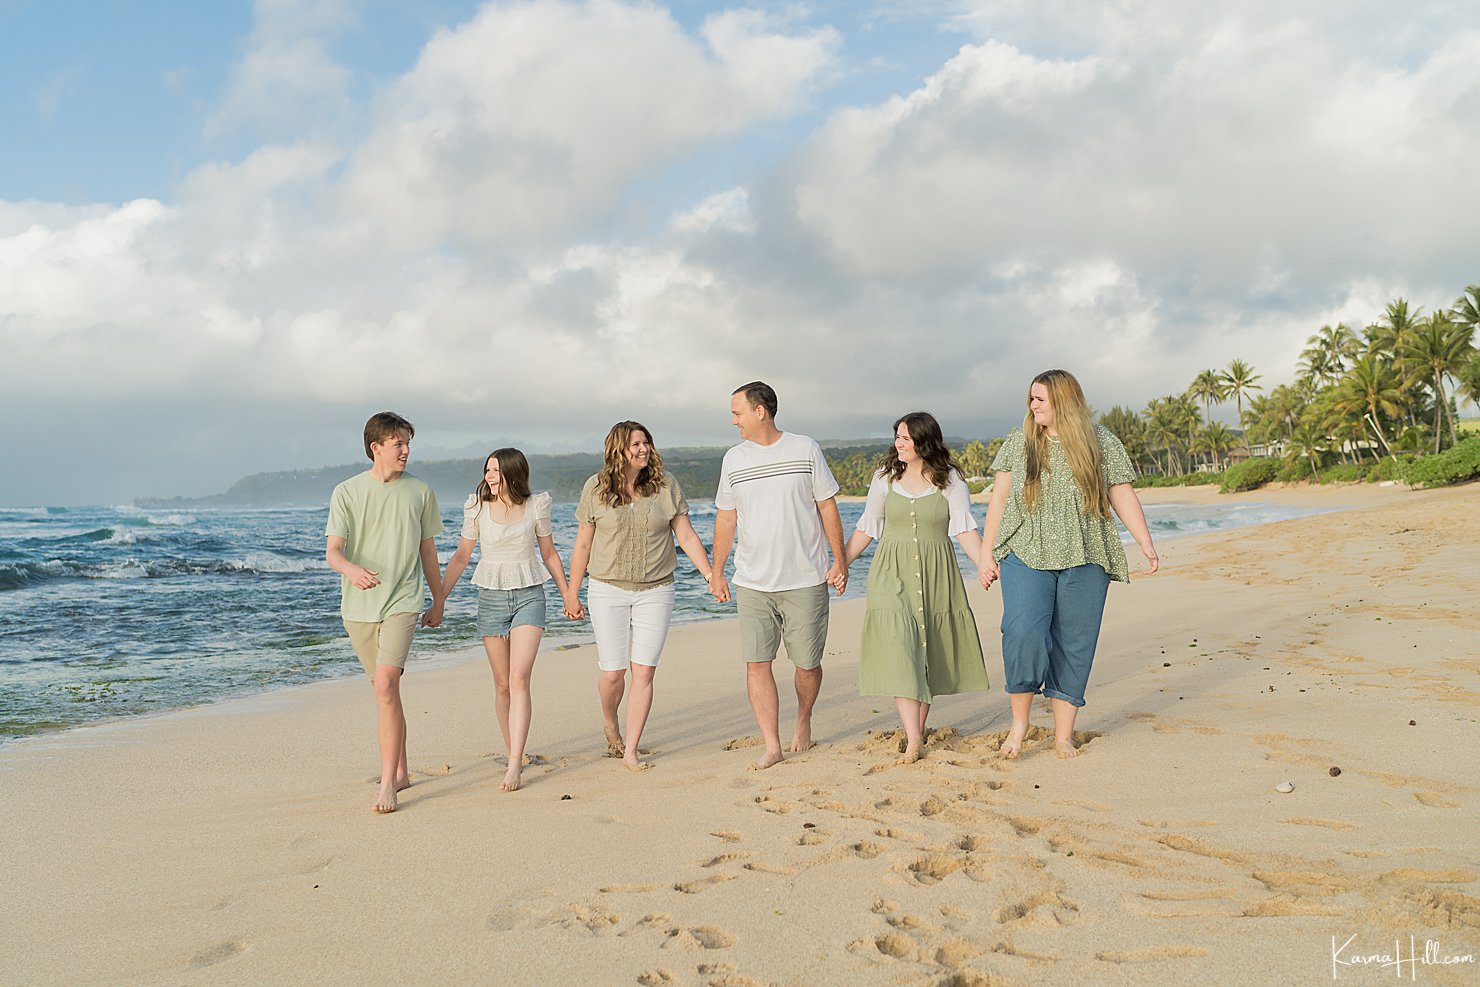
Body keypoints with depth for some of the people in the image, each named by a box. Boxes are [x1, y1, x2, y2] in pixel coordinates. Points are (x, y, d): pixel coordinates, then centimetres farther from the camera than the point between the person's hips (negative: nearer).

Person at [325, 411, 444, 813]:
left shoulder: (420, 492, 5)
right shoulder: (346, 492, 1)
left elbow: (428, 550, 14)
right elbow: (332, 551, -6)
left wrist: (438, 601, 20)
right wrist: (352, 569, -29)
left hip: (402, 601, -2)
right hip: (358, 606, 2)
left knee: (386, 685, -16)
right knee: (384, 689, 11)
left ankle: (387, 783, -14)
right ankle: (400, 771, 25)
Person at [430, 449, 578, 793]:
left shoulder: (537, 505, -2)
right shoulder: (477, 506, -2)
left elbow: (548, 553, 10)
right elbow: (462, 554, 6)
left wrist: (567, 595, 14)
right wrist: (439, 599, 2)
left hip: (529, 596, -1)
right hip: (491, 597, 1)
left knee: (519, 680, -14)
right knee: (502, 684, 7)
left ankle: (514, 765, -15)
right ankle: (512, 752, 22)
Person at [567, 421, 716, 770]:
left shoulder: (666, 486, 0)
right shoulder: (596, 488, -2)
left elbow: (686, 536, 4)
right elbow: (582, 545, 4)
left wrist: (710, 575, -5)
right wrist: (572, 594, 6)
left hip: (656, 591, 1)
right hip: (608, 590, -1)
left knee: (644, 672, -3)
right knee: (613, 673, 0)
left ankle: (631, 751, 8)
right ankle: (610, 725, 32)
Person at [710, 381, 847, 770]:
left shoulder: (805, 450, 0)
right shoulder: (733, 459, 7)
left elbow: (828, 507, 3)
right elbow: (725, 519, 12)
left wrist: (839, 562, 0)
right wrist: (717, 572, 11)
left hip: (805, 580, -2)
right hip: (752, 583, 2)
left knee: (807, 662, 5)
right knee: (756, 663, -5)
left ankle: (803, 722, 31)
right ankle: (771, 745, 4)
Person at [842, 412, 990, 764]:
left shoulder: (950, 479, 0)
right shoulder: (886, 476, 5)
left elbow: (964, 529, -7)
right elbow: (867, 528, 10)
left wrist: (985, 566, -21)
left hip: (934, 575, 0)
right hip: (892, 574, 0)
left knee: (927, 653, 5)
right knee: (898, 649, -13)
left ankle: (916, 732, 19)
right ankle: (914, 742, -15)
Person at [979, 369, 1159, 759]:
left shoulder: (1100, 442, 5)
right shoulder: (1019, 441, 8)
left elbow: (1123, 496, 6)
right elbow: (999, 498, 9)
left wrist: (1145, 543, -6)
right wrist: (987, 553, 5)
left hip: (1084, 559, 0)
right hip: (1026, 555, 0)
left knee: (1074, 644, 2)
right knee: (1023, 632, -18)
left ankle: (1064, 735, 13)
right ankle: (1019, 721, 0)